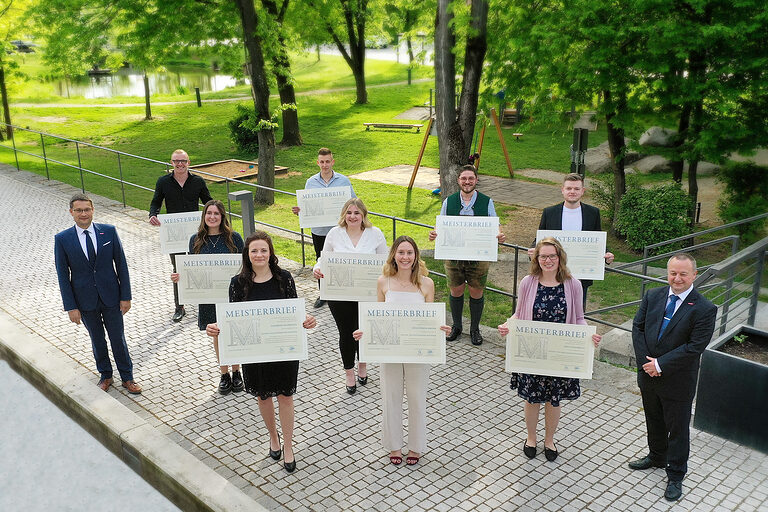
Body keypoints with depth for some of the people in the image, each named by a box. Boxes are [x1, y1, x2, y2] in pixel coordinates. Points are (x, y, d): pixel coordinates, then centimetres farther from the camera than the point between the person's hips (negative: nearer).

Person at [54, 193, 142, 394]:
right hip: (85, 301, 0)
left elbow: (121, 265, -3)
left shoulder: (109, 231, -7)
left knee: (118, 338, 10)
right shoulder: (62, 239, -8)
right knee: (97, 340, 16)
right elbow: (63, 276, -4)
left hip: (111, 296, 0)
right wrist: (71, 307, -7)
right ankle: (105, 375, 36)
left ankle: (127, 377, 27)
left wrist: (125, 296, -4)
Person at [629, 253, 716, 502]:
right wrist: (645, 361, -11)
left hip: (678, 381, -5)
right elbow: (638, 327, 1)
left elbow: (694, 347, -20)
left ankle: (675, 476, 27)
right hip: (648, 376, 5)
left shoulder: (704, 309, -17)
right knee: (654, 421, 24)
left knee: (678, 428, 10)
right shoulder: (652, 296, -2)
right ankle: (657, 456, 48)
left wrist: (661, 364, -20)